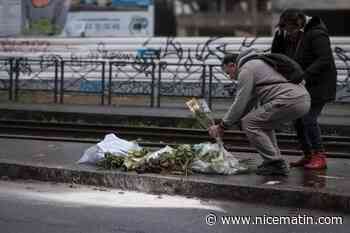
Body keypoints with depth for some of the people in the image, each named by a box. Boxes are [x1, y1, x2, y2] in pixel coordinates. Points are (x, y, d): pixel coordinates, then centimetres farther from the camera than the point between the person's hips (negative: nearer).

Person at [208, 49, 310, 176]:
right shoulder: (256, 64, 31)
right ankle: (278, 165, 16)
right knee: (262, 124, 24)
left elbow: (240, 103, -4)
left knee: (249, 123, -2)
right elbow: (249, 103, 32)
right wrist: (227, 124, 30)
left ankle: (274, 162, -4)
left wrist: (222, 126, 5)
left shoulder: (246, 69, 0)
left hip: (289, 101, -10)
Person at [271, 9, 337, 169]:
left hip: (319, 85, -8)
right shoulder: (289, 37, 6)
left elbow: (325, 60, -27)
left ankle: (319, 157, -7)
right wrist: (279, 35, -5)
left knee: (309, 119, -15)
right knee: (297, 120, 6)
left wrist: (305, 76, -33)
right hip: (301, 86, 8)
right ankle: (308, 155, 16)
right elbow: (276, 55, 12)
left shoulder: (316, 35, -19)